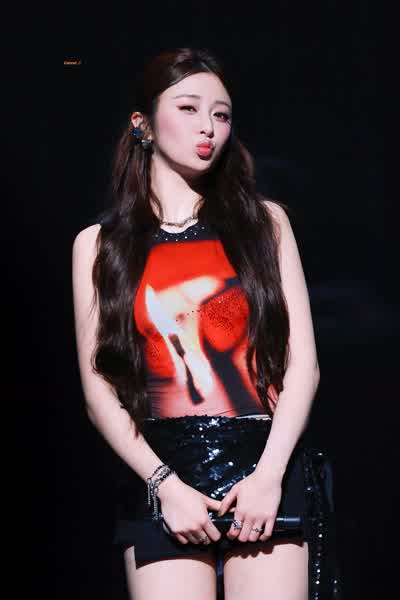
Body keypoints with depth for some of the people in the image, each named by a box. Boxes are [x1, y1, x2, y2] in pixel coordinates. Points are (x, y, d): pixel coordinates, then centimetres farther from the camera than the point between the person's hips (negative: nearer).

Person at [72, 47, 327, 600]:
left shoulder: (263, 221, 10)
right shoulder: (100, 243, 9)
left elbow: (303, 362, 4)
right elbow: (99, 390, 3)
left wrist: (269, 473, -9)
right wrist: (166, 485, -9)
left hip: (263, 468, 0)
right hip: (161, 479, 0)